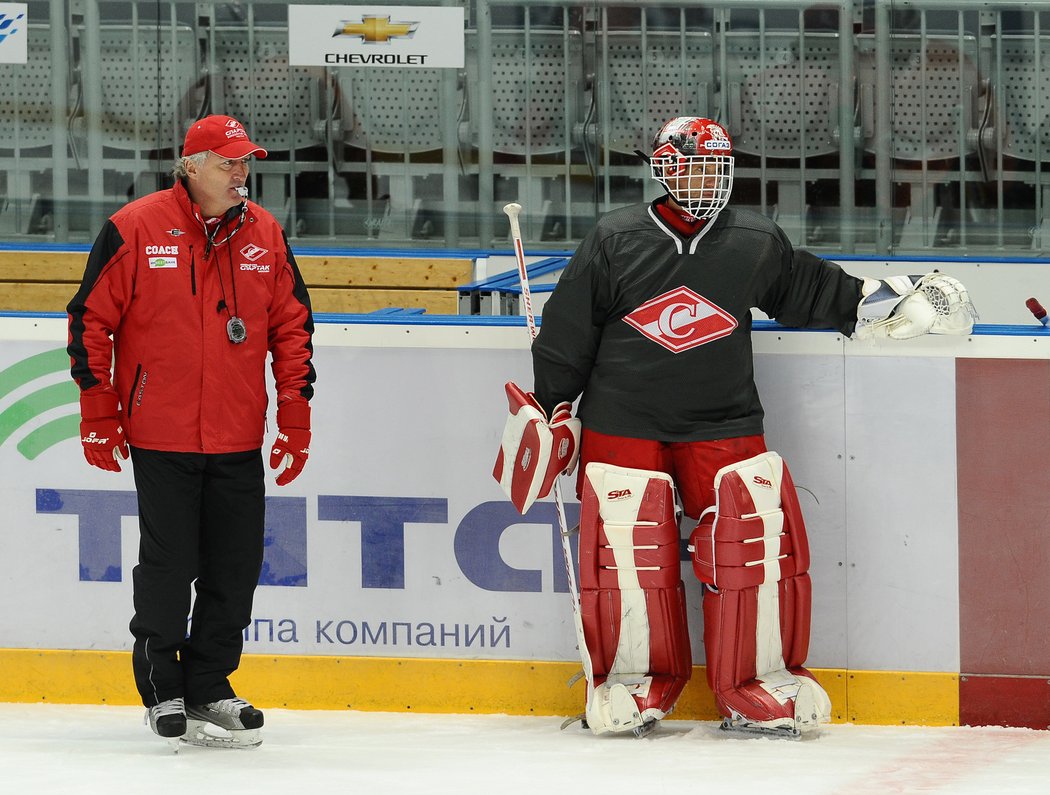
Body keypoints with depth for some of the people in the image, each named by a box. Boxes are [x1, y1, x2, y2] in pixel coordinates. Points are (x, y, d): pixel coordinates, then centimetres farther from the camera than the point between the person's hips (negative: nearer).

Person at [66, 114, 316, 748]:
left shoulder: (265, 236, 6)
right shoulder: (134, 230, -6)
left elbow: (292, 327, 12)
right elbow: (91, 320, -2)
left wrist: (296, 420, 7)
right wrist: (99, 417, -3)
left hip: (238, 439, 4)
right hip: (160, 438, -4)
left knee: (235, 570, 4)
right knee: (168, 569, -1)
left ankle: (209, 685, 18)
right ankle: (163, 690, 15)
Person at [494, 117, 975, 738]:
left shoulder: (757, 244, 6)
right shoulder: (615, 242, 1)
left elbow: (815, 291, 21)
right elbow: (567, 333, 7)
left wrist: (889, 301, 14)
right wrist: (550, 407, 7)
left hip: (724, 424, 1)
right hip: (623, 424, -1)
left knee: (760, 533, -13)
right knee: (627, 544, -11)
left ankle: (754, 686, -1)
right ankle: (634, 682, 8)